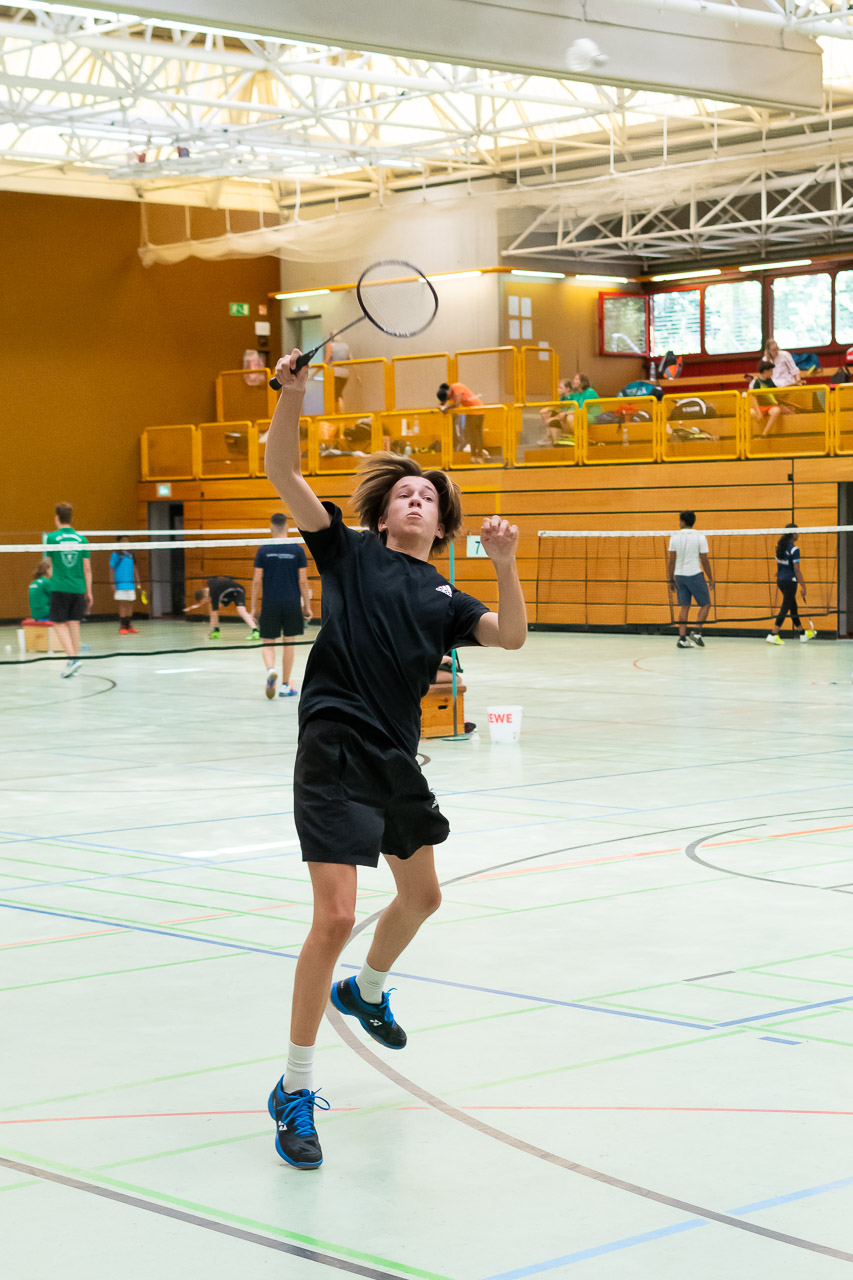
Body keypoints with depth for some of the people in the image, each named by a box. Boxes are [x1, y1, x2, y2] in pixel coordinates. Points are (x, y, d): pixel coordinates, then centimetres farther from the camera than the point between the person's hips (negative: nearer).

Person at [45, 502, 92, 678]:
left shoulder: (52, 538, -6)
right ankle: (74, 663, 9)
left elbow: (50, 561, 7)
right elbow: (87, 568, 5)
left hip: (59, 588, -3)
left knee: (60, 624, 1)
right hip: (78, 589, 3)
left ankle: (72, 658, -17)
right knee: (74, 624, 8)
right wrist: (88, 591, 11)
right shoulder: (81, 539, 3)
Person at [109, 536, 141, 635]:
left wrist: (138, 581, 14)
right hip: (120, 585, -5)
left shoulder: (131, 554, 13)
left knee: (130, 605, 7)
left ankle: (129, 625, 13)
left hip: (130, 584, 5)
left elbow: (134, 568, 19)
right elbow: (111, 570, -3)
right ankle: (122, 627, -3)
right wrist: (113, 583, -9)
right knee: (122, 605, -6)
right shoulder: (116, 555, -2)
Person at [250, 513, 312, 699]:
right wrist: (307, 606, 5)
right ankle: (285, 686, 13)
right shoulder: (297, 550, -2)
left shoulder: (263, 550, -3)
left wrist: (253, 606, 6)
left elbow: (257, 580, -2)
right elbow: (303, 581, -2)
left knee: (268, 643, 7)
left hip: (270, 604, 0)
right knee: (288, 644, 9)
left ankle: (271, 670, -22)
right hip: (292, 604, 0)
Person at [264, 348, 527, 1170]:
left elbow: (511, 637, -2)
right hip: (335, 753, -6)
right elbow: (282, 472, -5)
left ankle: (366, 992, 55)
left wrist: (505, 565, -16)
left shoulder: (444, 598, 14)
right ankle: (295, 1088, -5)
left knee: (421, 896, 23)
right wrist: (292, 391, -19)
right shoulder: (351, 554, 4)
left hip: (396, 761, 7)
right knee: (335, 916, -15)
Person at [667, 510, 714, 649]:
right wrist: (710, 579, 1)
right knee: (705, 604, 9)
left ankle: (682, 638, 0)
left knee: (684, 607, 7)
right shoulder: (700, 537, -7)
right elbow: (704, 560, -7)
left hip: (680, 575, 4)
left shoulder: (675, 537, 1)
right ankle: (697, 632, -5)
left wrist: (671, 579, 10)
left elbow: (672, 560, 2)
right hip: (695, 575, -4)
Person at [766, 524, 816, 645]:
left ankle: (803, 634, 30)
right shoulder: (794, 549, -16)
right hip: (790, 581, -9)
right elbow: (797, 570, -17)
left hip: (780, 580, 9)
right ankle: (773, 635, -9)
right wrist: (803, 586, -12)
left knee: (793, 606, 18)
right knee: (785, 608, -4)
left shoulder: (780, 546, 7)